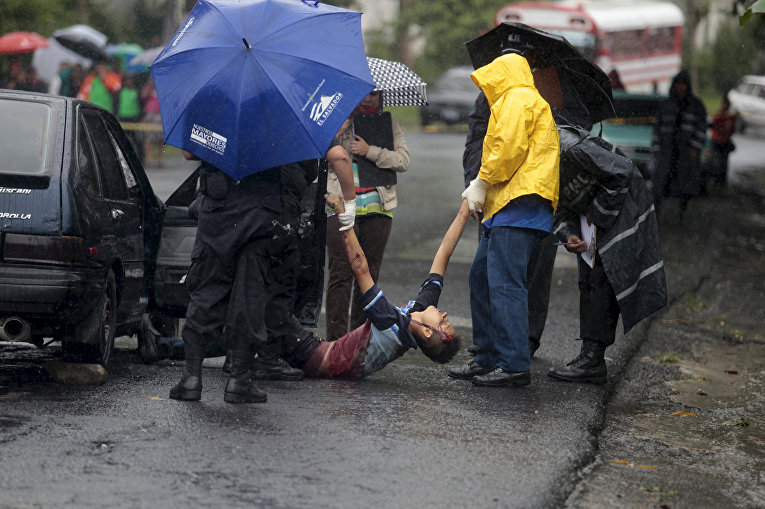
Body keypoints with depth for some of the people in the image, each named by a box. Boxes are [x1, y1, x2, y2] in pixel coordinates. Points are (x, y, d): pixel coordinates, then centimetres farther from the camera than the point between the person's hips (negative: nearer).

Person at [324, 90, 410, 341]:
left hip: (378, 207, 2)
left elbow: (403, 160, 1)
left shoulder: (388, 123, 12)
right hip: (341, 206, -2)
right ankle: (336, 337, -7)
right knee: (340, 273, -8)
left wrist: (370, 151, -11)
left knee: (369, 273, 5)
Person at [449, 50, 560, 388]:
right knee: (481, 278, 14)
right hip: (508, 208, 11)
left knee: (505, 283, -14)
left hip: (518, 205, -11)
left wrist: (481, 183, -6)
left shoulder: (518, 98, -3)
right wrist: (480, 189, 14)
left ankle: (515, 366, -16)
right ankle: (488, 358, 18)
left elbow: (508, 148, -15)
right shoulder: (516, 101, 30)